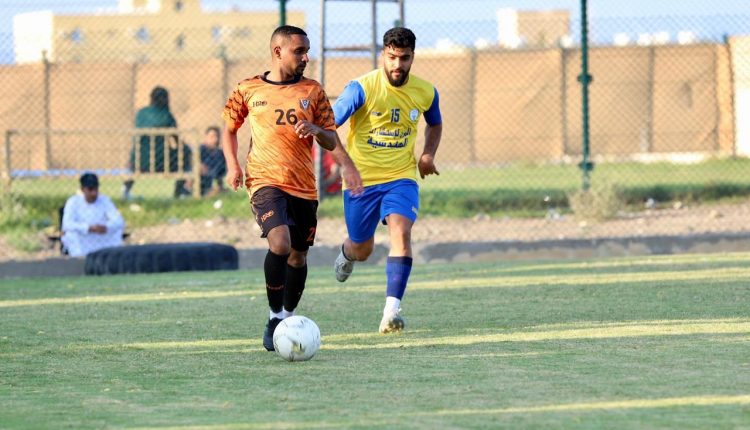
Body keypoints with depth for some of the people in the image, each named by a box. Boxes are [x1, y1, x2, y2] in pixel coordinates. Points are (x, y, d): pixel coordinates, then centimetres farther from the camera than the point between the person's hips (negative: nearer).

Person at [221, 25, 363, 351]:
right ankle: (274, 316, -10)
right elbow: (229, 128, 17)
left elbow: (331, 141, 10)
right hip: (265, 181, -3)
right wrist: (232, 165, 1)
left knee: (298, 255, 9)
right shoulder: (248, 90, 4)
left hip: (303, 186, 3)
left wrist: (317, 130, -13)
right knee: (279, 242, -24)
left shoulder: (312, 91, 8)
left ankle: (288, 315, 32)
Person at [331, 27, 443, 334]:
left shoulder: (425, 92, -1)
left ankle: (392, 310, -26)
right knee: (362, 249, 13)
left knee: (401, 232, -25)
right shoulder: (362, 88, -15)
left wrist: (428, 154, 2)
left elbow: (435, 124, 21)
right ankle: (347, 253, 53)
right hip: (361, 178, -1)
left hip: (401, 177, 1)